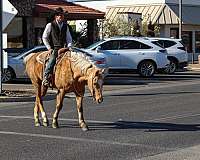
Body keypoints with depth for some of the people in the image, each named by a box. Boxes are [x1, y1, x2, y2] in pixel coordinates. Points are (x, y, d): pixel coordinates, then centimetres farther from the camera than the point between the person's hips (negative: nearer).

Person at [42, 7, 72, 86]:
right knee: (51, 61, -25)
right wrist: (49, 48, -5)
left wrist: (69, 47, -1)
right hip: (54, 49, -4)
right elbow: (44, 37, 3)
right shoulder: (50, 25, 3)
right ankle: (45, 79, -24)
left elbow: (69, 38, 18)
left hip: (63, 48, 4)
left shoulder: (65, 26, 15)